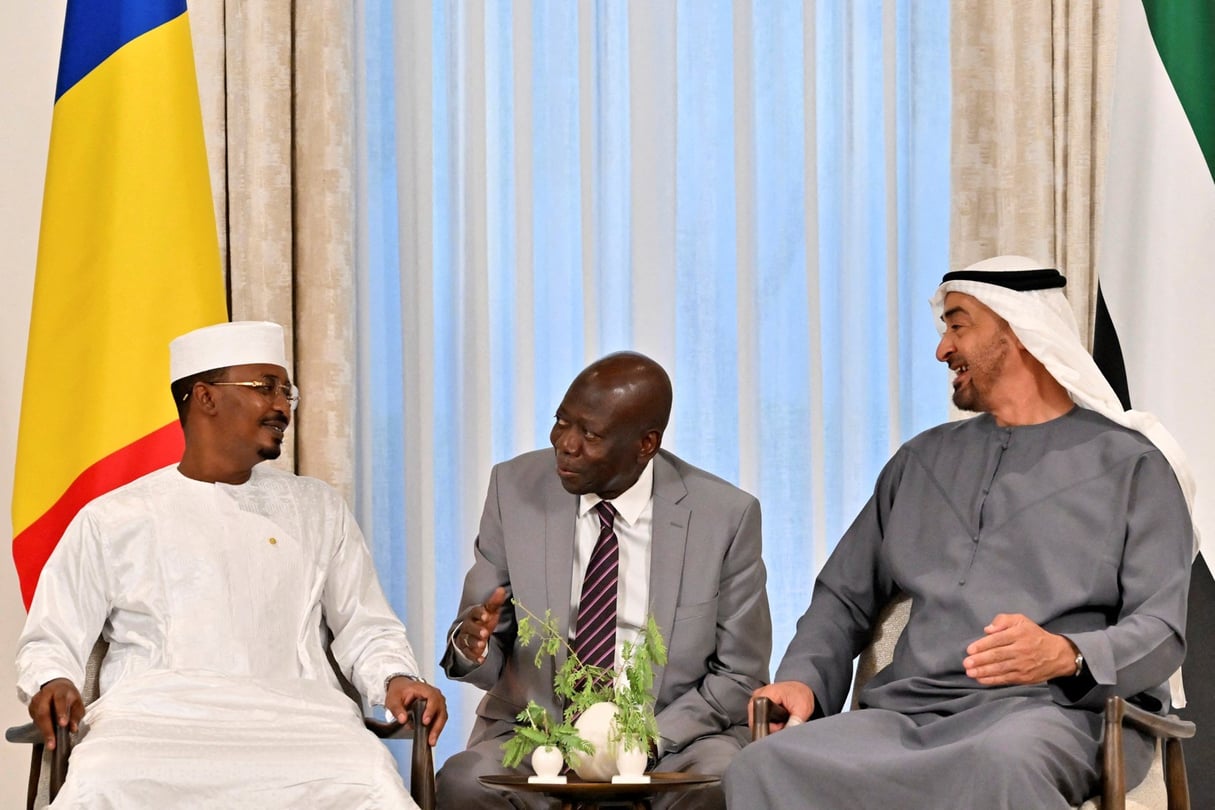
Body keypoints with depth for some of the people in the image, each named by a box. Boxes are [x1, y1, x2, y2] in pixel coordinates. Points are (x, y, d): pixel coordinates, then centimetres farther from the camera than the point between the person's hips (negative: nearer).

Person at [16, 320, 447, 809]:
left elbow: (365, 628, 22)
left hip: (292, 712, 2)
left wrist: (395, 679, -1)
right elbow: (52, 639, 14)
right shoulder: (113, 520, 15)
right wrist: (54, 685, -9)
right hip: (157, 713, -1)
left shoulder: (318, 510, 22)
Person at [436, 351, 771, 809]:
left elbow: (740, 676, 2)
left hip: (674, 738, -1)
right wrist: (472, 643, -19)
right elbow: (488, 663, 5)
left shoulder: (726, 515, -5)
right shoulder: (515, 488, -1)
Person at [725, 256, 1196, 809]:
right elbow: (844, 596, 24)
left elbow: (1162, 629, -1)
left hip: (1055, 708, -4)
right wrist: (803, 679, 2)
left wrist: (1067, 655, -22)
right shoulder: (920, 461, 27)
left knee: (1003, 764, -43)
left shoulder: (1129, 462, 10)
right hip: (909, 712, 4)